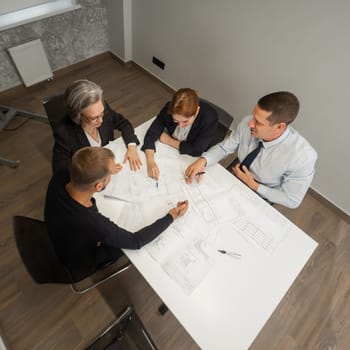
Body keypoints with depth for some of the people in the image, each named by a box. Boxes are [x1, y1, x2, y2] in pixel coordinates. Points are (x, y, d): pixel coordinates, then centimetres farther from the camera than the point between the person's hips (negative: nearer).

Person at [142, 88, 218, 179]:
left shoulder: (210, 117, -31)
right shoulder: (169, 108, -24)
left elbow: (196, 151, -26)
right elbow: (151, 134, -22)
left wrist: (168, 140, -21)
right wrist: (150, 161, -38)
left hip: (191, 159, -2)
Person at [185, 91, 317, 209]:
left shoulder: (302, 157, -35)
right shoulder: (247, 124, -26)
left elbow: (291, 200, -20)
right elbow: (223, 147, -11)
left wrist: (254, 185, -24)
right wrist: (203, 160, -31)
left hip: (259, 197, -3)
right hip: (234, 177, 4)